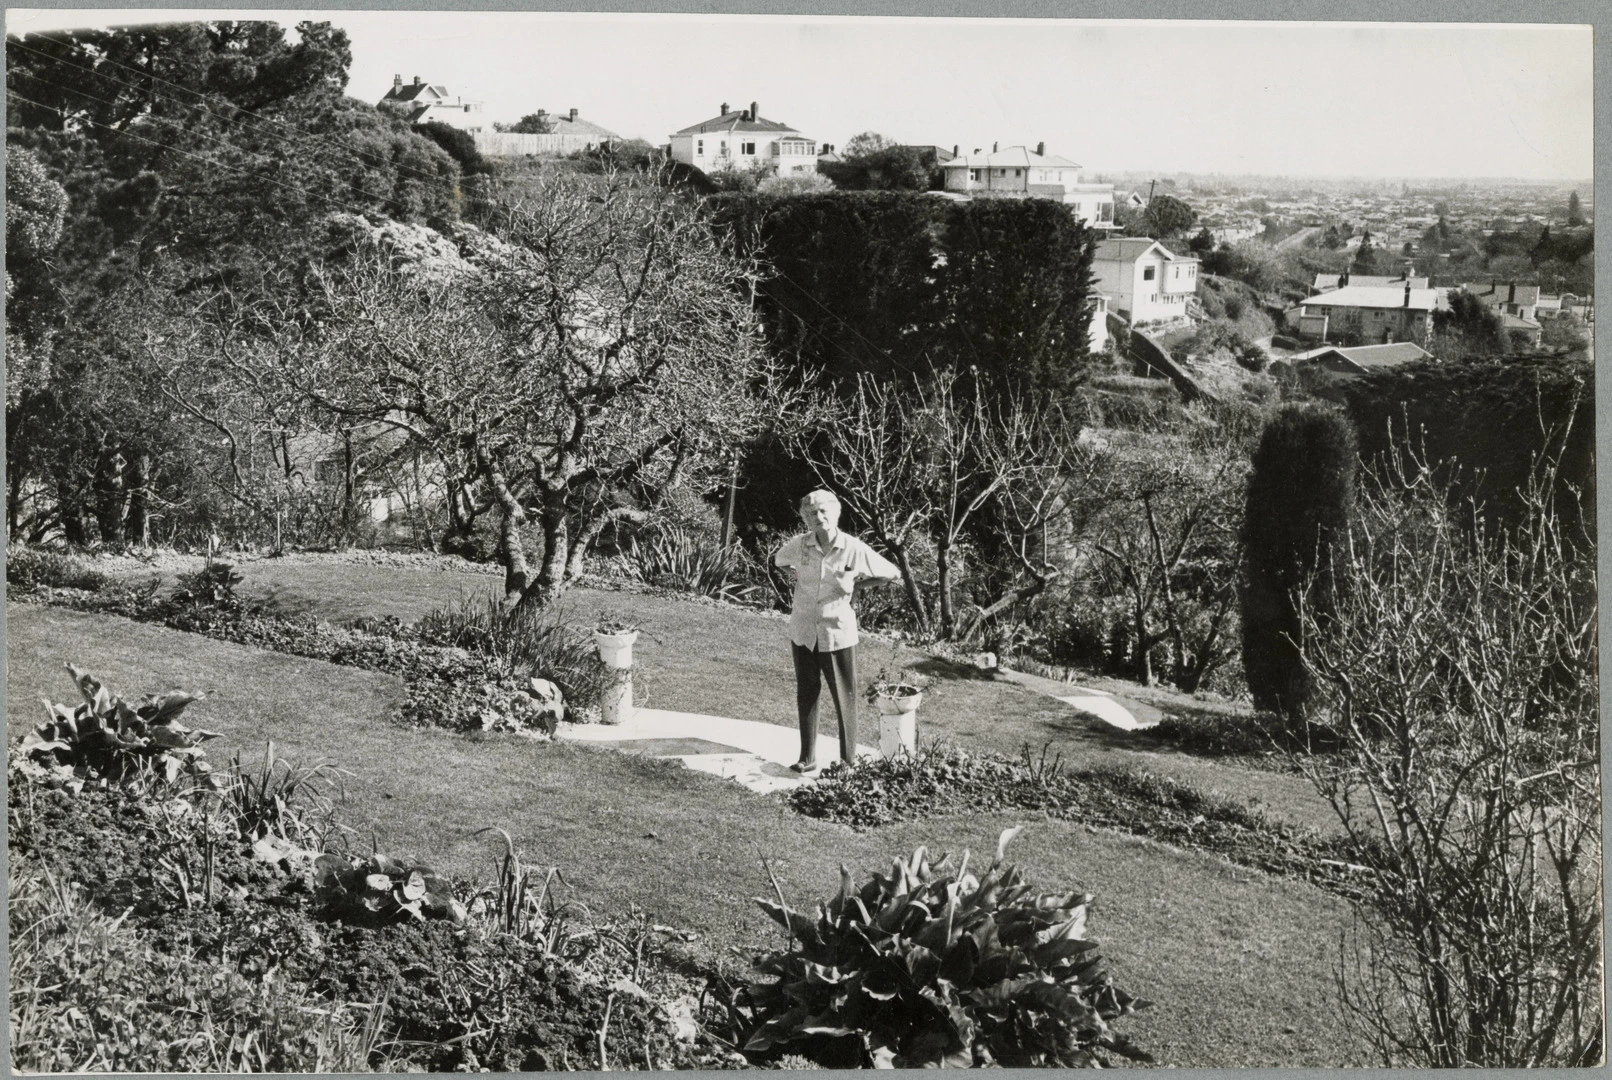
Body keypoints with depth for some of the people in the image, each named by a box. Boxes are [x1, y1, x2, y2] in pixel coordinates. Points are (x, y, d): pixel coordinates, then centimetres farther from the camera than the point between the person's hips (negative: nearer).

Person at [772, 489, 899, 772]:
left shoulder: (853, 549, -13)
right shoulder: (798, 545, -7)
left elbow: (892, 574, -3)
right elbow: (777, 560, 16)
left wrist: (854, 582, -4)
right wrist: (802, 574, 5)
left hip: (837, 632, -2)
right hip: (803, 631, 2)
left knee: (844, 697, 5)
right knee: (806, 695, 10)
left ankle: (849, 759, 17)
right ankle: (807, 758, 19)